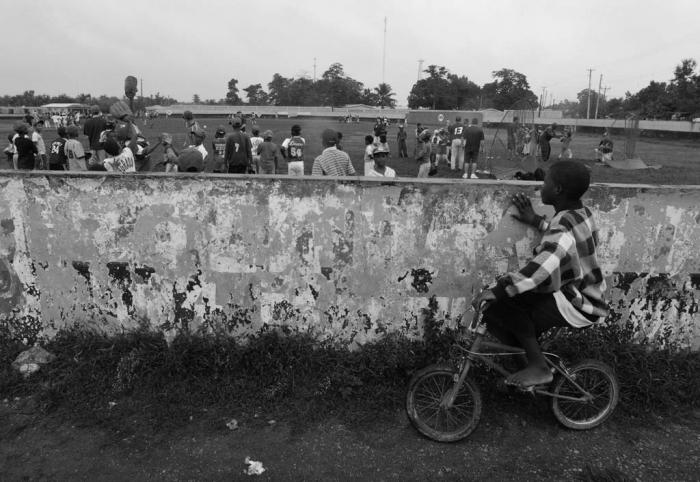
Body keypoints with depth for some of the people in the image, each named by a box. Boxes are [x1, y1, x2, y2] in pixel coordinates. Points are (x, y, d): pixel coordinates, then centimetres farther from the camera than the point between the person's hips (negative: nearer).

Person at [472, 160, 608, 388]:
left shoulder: (563, 228, -26)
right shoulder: (581, 212, 3)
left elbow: (543, 269, -43)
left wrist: (497, 290, -46)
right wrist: (535, 221, 19)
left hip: (577, 306, -10)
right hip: (583, 295, 10)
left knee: (505, 303, -22)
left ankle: (539, 368, -11)